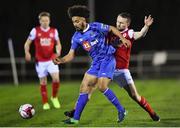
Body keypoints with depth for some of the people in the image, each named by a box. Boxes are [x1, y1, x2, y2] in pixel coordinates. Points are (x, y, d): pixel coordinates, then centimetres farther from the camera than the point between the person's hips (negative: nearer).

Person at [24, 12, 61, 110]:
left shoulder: (54, 31, 2)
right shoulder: (35, 31, -2)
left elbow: (58, 44, 12)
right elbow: (27, 43, 2)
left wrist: (58, 52, -8)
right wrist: (27, 52, -16)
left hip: (52, 59, 1)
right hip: (40, 61, 0)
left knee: (56, 78, -15)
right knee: (43, 82, 5)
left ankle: (54, 97, 10)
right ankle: (45, 103, 18)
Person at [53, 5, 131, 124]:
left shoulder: (96, 27, -12)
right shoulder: (76, 37, 2)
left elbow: (112, 29, 1)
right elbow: (71, 55, 2)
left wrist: (123, 39, -9)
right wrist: (61, 60, -16)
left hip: (107, 59, -6)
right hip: (96, 62, 6)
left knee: (102, 86, -20)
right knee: (84, 87, 0)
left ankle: (121, 110, -3)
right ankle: (76, 118, 4)